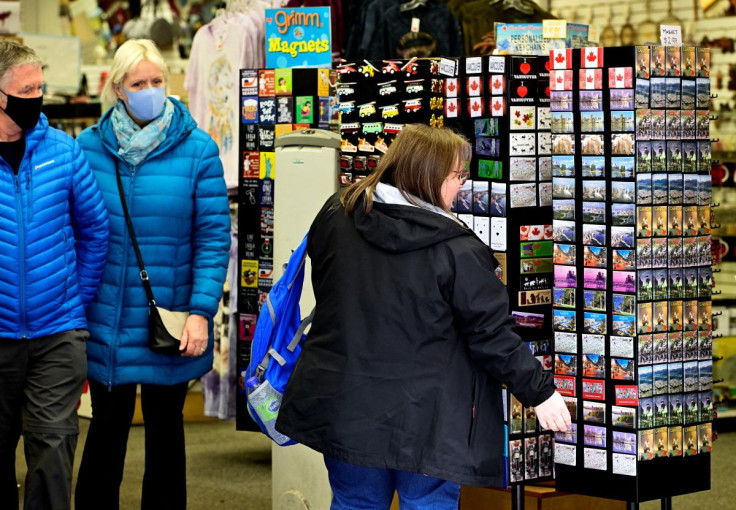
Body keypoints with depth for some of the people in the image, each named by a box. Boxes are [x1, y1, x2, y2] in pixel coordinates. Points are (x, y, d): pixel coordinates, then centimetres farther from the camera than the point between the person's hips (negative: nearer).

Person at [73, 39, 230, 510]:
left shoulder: (197, 149, -5)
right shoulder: (91, 145, 0)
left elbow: (214, 236, -7)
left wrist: (202, 312, -14)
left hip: (172, 324, -1)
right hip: (107, 322, 1)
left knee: (165, 426, 13)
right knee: (108, 426, 10)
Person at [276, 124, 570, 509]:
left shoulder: (336, 216, -1)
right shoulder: (457, 250, -18)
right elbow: (492, 336, -14)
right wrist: (540, 391, -2)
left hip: (344, 406, 5)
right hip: (427, 418, -5)